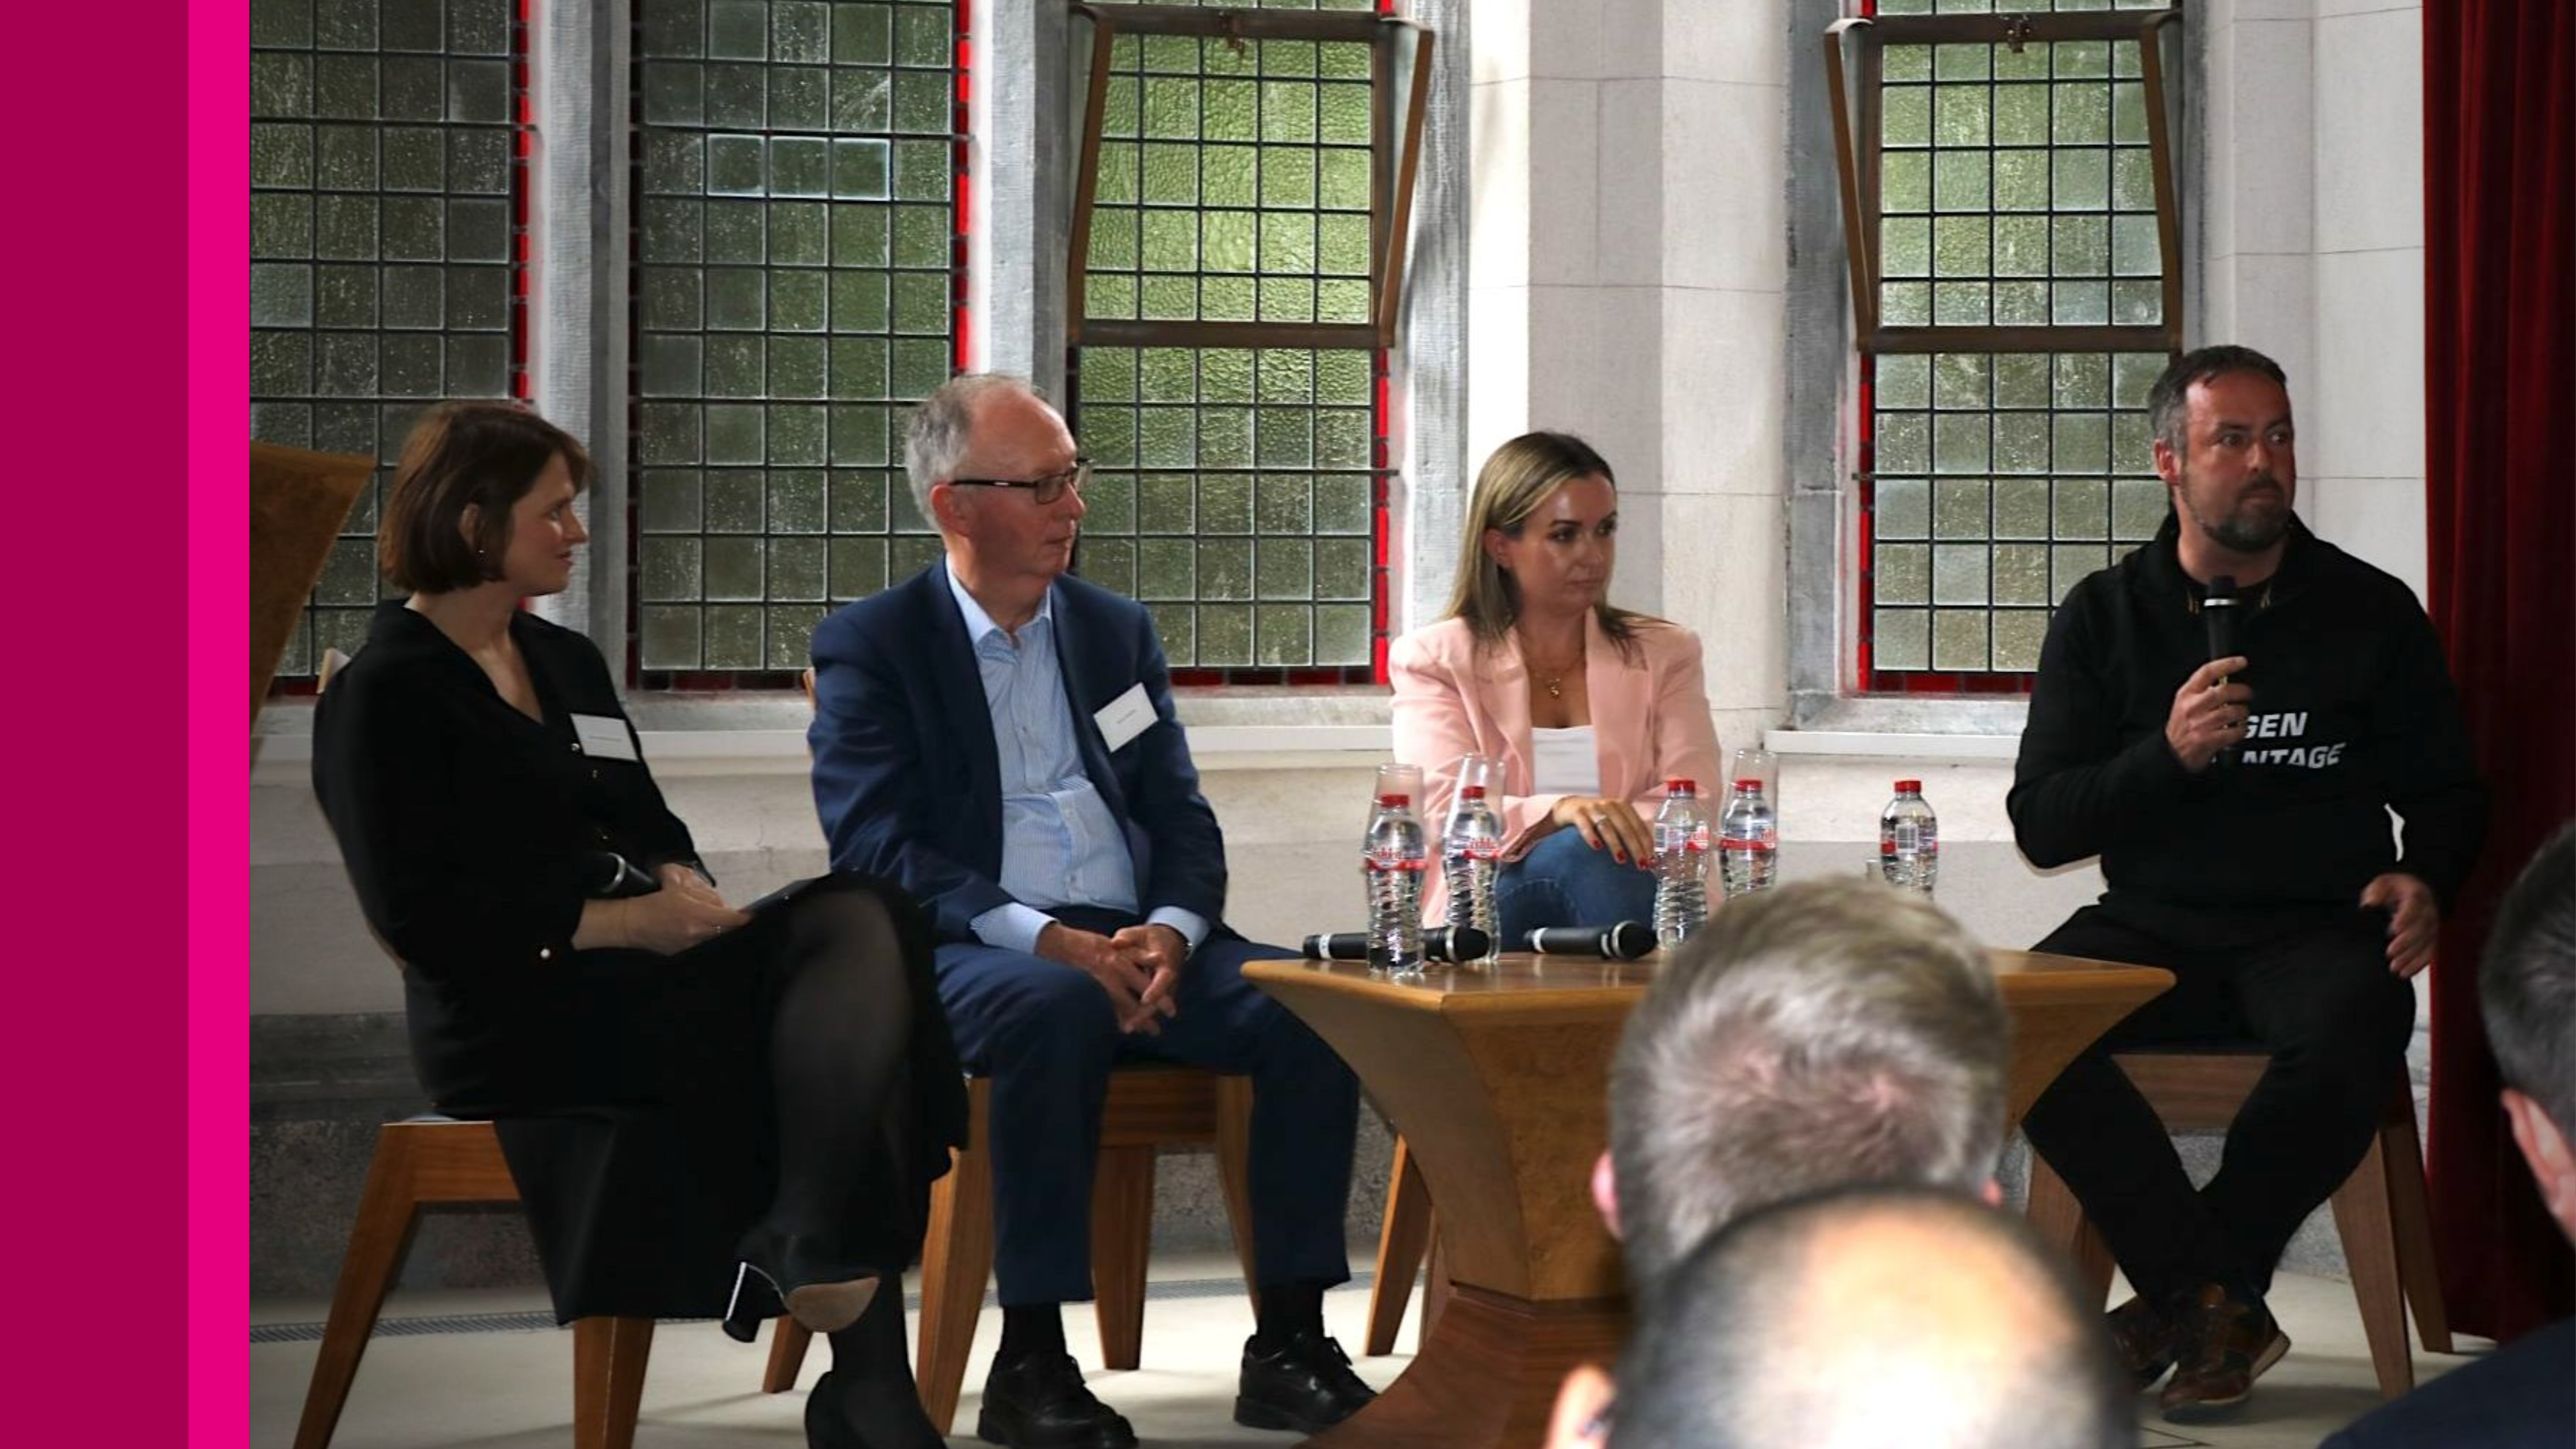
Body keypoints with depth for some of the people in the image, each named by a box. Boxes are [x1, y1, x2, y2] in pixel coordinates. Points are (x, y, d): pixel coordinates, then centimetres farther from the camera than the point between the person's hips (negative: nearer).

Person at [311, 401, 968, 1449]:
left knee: (854, 923, -24)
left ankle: (817, 1266, -35)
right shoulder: (384, 696, -4)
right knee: (829, 1011, -27)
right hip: (513, 1017, -7)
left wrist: (679, 888, -5)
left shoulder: (566, 661, 21)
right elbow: (420, 919, -13)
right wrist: (622, 921, -17)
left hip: (635, 971, 7)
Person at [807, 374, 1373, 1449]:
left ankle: (1289, 1345, -18)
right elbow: (876, 853, -8)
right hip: (968, 956, -5)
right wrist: (1041, 937, -21)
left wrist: (1170, 930, -10)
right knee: (1056, 1007, -38)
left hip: (1136, 945, 5)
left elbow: (1184, 822, 14)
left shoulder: (1116, 630, 18)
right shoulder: (868, 648, 3)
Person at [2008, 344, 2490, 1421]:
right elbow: (2039, 825, 3)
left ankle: (2182, 1298, -16)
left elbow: (2448, 795, 15)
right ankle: (2221, 1308, -20)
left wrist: (2423, 881, -8)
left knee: (2353, 1030, -36)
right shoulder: (2103, 618, 8)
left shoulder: (2372, 613, 8)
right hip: (2154, 927, 1)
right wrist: (2168, 754, -14)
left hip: (2315, 929, -1)